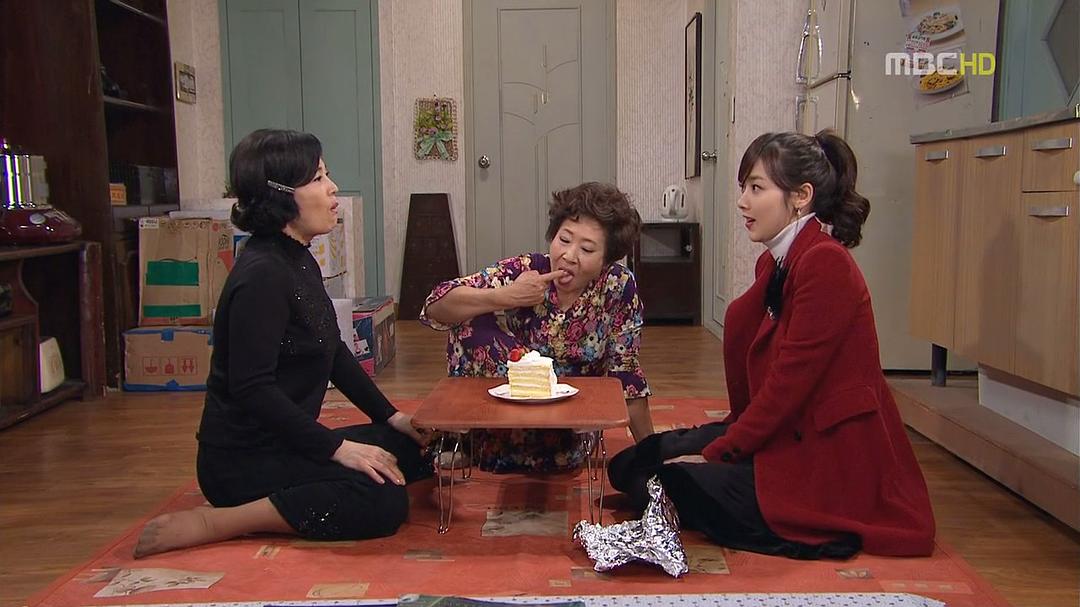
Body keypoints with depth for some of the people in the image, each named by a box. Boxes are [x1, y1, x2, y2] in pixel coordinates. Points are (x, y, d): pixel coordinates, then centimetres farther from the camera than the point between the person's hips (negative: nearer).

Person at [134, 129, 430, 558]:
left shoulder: (298, 261, 11)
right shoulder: (263, 275, -21)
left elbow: (333, 352, 17)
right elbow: (252, 388, -25)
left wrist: (390, 416, 10)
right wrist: (337, 448, -24)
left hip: (283, 444, 10)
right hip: (242, 461, -10)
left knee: (413, 447, 8)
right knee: (383, 501, -25)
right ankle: (206, 525, -17)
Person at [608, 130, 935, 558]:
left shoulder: (825, 263, -18)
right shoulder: (775, 263, 11)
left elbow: (790, 382, -19)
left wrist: (715, 453, -14)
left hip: (830, 458, -9)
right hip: (782, 434, 9)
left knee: (673, 482, -19)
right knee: (633, 462, 0)